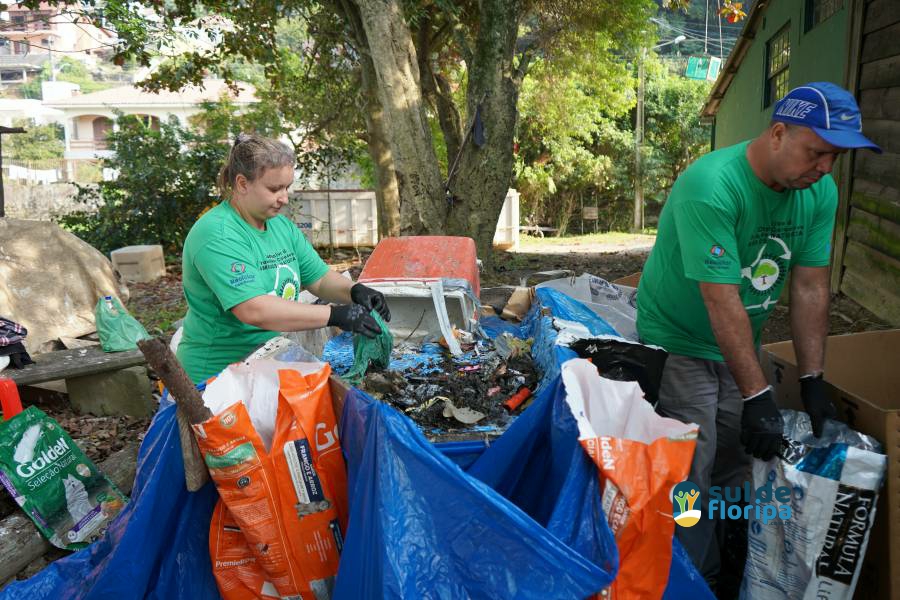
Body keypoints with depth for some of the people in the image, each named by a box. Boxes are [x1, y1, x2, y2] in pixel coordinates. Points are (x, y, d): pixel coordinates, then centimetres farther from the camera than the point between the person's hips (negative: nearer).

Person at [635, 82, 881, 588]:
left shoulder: (821, 192, -6)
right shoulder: (711, 186, -28)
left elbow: (811, 287, -4)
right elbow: (722, 299, -31)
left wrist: (813, 380, -6)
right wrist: (756, 395, -30)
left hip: (741, 344, 6)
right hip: (680, 342, -6)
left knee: (733, 469, 12)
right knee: (691, 474, -4)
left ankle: (718, 572, 33)